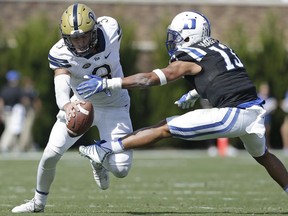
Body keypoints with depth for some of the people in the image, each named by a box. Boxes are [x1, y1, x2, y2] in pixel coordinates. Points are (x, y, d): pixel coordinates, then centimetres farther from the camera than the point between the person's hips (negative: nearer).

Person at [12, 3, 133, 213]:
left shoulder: (111, 29, -25)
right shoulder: (60, 53, -29)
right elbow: (61, 85, -47)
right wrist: (66, 105, -68)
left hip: (113, 106, 0)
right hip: (80, 104, 0)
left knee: (120, 169, -13)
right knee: (50, 154, -8)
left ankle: (99, 161, 24)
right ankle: (38, 202, 18)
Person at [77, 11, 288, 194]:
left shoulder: (191, 58, -2)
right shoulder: (219, 48, 20)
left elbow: (151, 78, -8)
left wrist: (106, 84, -8)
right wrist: (192, 95, 49)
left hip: (233, 115, -7)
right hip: (255, 110, 7)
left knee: (165, 128, -3)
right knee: (262, 155, 35)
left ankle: (104, 150, -4)